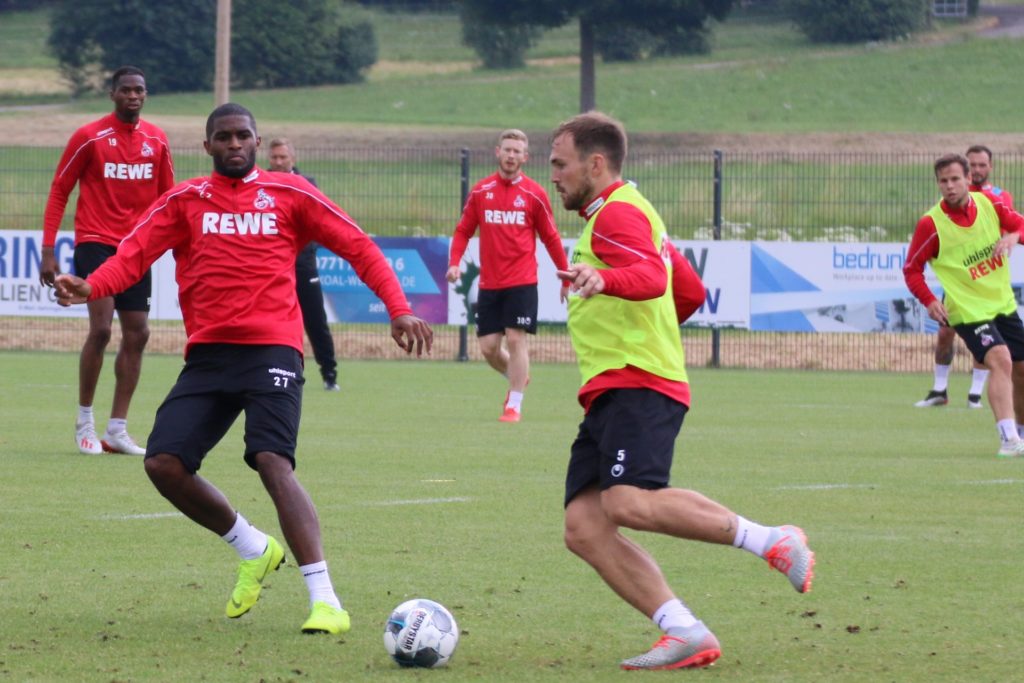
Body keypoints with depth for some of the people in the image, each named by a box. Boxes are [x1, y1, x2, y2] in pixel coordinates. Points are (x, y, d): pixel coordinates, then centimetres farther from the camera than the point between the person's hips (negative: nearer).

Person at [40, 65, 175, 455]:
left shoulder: (156, 140, 6)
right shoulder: (89, 137, -7)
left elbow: (166, 197, 15)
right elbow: (59, 191, -3)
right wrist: (48, 250, -8)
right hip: (95, 243, -5)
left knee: (137, 334, 3)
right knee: (101, 327, -17)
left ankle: (117, 430, 10)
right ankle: (84, 421, -1)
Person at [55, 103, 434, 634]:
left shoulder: (288, 193, 7)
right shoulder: (184, 201, 11)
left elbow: (357, 248, 8)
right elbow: (134, 255, 0)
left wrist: (397, 309, -4)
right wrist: (88, 287, -21)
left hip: (272, 348, -4)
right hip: (208, 353, 4)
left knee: (272, 462, -22)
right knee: (163, 463, -8)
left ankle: (325, 599, -24)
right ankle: (253, 550, 17)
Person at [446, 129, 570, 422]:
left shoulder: (534, 194, -1)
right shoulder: (480, 191, 4)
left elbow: (551, 238, 5)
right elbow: (463, 230, 9)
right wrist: (454, 263, -7)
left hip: (521, 282, -3)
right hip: (489, 284, 3)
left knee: (516, 339, -10)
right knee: (488, 346, 3)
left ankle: (514, 404, 1)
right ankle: (517, 378, 33)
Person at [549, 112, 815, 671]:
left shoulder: (617, 213, -5)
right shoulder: (631, 213, 28)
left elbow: (651, 277, -26)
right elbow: (690, 293, 35)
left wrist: (604, 279, -45)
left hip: (636, 384, -10)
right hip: (608, 395, 10)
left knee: (629, 503, -30)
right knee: (584, 528, -6)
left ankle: (772, 541, -18)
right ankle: (686, 634, -13)